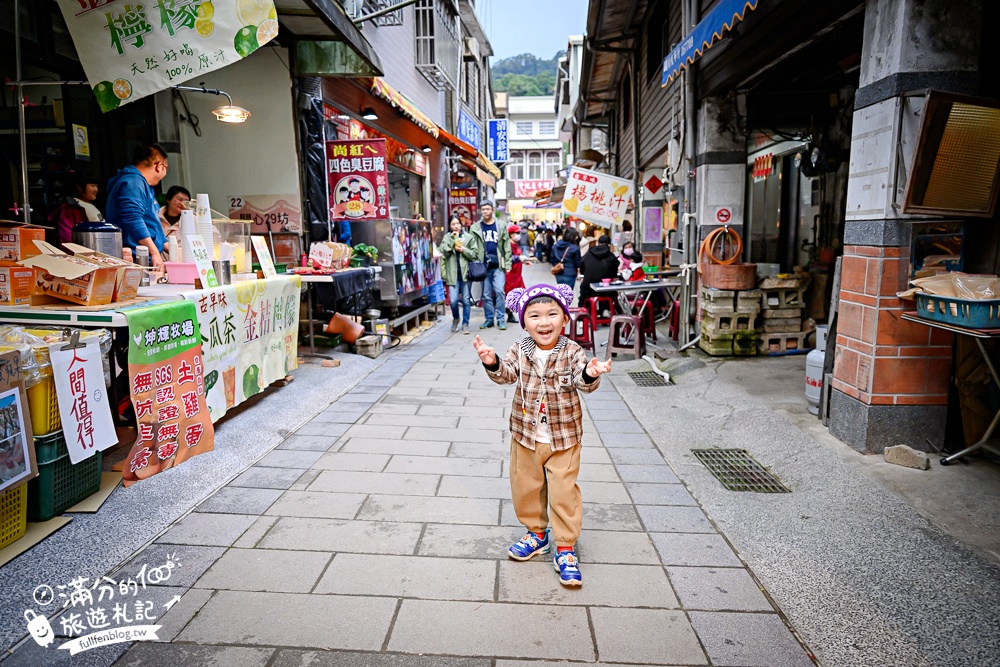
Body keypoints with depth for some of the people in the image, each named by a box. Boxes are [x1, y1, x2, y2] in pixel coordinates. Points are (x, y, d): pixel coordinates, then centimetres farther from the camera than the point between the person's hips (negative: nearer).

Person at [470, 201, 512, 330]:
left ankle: (501, 319, 1)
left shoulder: (501, 226, 5)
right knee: (486, 294, 6)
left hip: (498, 266, -1)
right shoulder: (475, 228, 6)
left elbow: (507, 246, 3)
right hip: (483, 266, 1)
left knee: (499, 291, -7)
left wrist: (507, 264, -4)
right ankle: (489, 319, 15)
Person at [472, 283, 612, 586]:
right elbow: (506, 374, -13)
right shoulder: (520, 350, -6)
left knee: (564, 492, 3)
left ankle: (565, 548, 21)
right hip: (525, 435, 3)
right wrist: (492, 362, -33)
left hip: (564, 437, -3)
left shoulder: (572, 352, -13)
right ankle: (536, 533, 40)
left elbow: (584, 383, -22)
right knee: (525, 487, 17)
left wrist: (590, 374, -45)